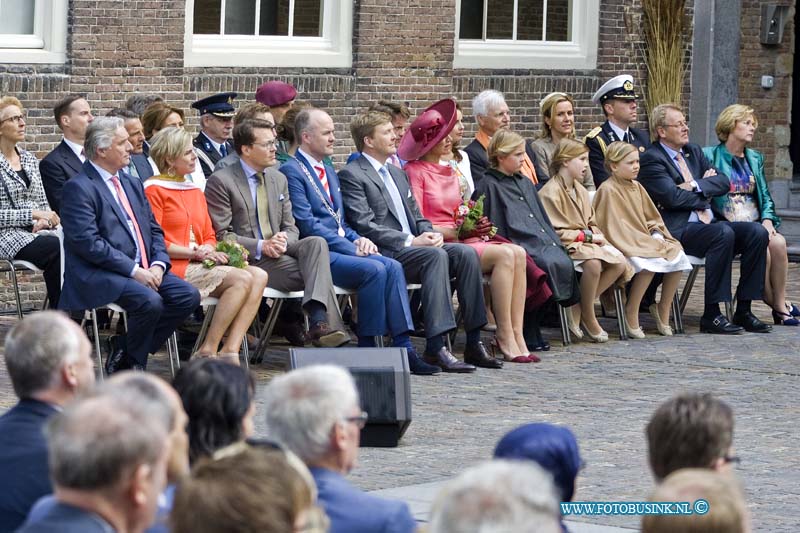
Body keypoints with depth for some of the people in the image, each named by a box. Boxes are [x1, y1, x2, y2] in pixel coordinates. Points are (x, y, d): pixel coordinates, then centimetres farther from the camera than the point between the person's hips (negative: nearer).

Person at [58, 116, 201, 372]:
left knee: (188, 296, -11)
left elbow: (155, 231, 20)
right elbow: (88, 243, -17)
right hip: (98, 276, -8)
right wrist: (134, 270, -19)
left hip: (143, 271, 8)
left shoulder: (132, 185, 20)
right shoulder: (78, 188, -7)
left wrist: (157, 265, -2)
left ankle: (127, 359, -3)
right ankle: (132, 369, -7)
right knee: (150, 301, -31)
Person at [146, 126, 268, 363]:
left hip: (198, 264, 8)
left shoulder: (195, 192, 24)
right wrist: (194, 252, -14)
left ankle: (230, 351, -26)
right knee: (242, 279, -25)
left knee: (259, 276, -16)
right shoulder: (154, 190, -2)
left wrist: (209, 250, -3)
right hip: (174, 267, -8)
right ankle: (208, 351, -22)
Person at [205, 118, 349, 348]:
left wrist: (284, 241, -9)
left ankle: (319, 319, -46)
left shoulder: (278, 179, 18)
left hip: (277, 250, 6)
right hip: (248, 260, -6)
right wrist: (261, 247, -20)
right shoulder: (221, 182, -3)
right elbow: (221, 236, -8)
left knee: (316, 242, -28)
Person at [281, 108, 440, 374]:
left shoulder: (329, 172, 24)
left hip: (340, 247, 8)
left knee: (392, 266, -16)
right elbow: (307, 224, -14)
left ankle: (403, 347, -22)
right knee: (374, 269, -28)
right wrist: (351, 248, -16)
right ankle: (367, 349, -21)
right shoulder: (291, 171, -6)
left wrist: (358, 239, 3)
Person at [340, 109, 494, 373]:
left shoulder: (398, 174, 26)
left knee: (466, 253, -16)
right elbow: (364, 225, -13)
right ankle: (436, 347, -39)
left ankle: (474, 343, -17)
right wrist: (410, 241, -18)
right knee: (436, 256, -33)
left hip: (413, 246, 8)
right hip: (384, 253, -8)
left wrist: (430, 234, 1)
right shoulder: (352, 175, -2)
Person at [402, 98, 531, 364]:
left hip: (462, 239, 8)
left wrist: (475, 225, 1)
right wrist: (456, 231, -14)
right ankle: (505, 337, -23)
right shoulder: (415, 172, -3)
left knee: (518, 253, -18)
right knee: (505, 255, -26)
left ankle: (515, 335, -23)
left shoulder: (449, 172, 23)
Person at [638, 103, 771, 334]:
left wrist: (696, 186, -6)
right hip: (677, 231, -8)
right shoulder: (651, 159, -4)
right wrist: (705, 197, -2)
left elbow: (724, 182, 12)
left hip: (707, 223, 8)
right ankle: (711, 315, -31)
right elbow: (672, 197, -16)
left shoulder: (694, 152, 21)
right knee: (723, 234, -34)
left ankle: (743, 311, -12)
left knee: (757, 232, -14)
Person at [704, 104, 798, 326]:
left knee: (778, 242, -27)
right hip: (726, 226, -5)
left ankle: (780, 305, -20)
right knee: (762, 248, -30)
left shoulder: (754, 159, 21)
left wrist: (767, 220, -1)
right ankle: (775, 303, -15)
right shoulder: (710, 156, 2)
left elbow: (765, 196, 17)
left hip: (755, 223, 5)